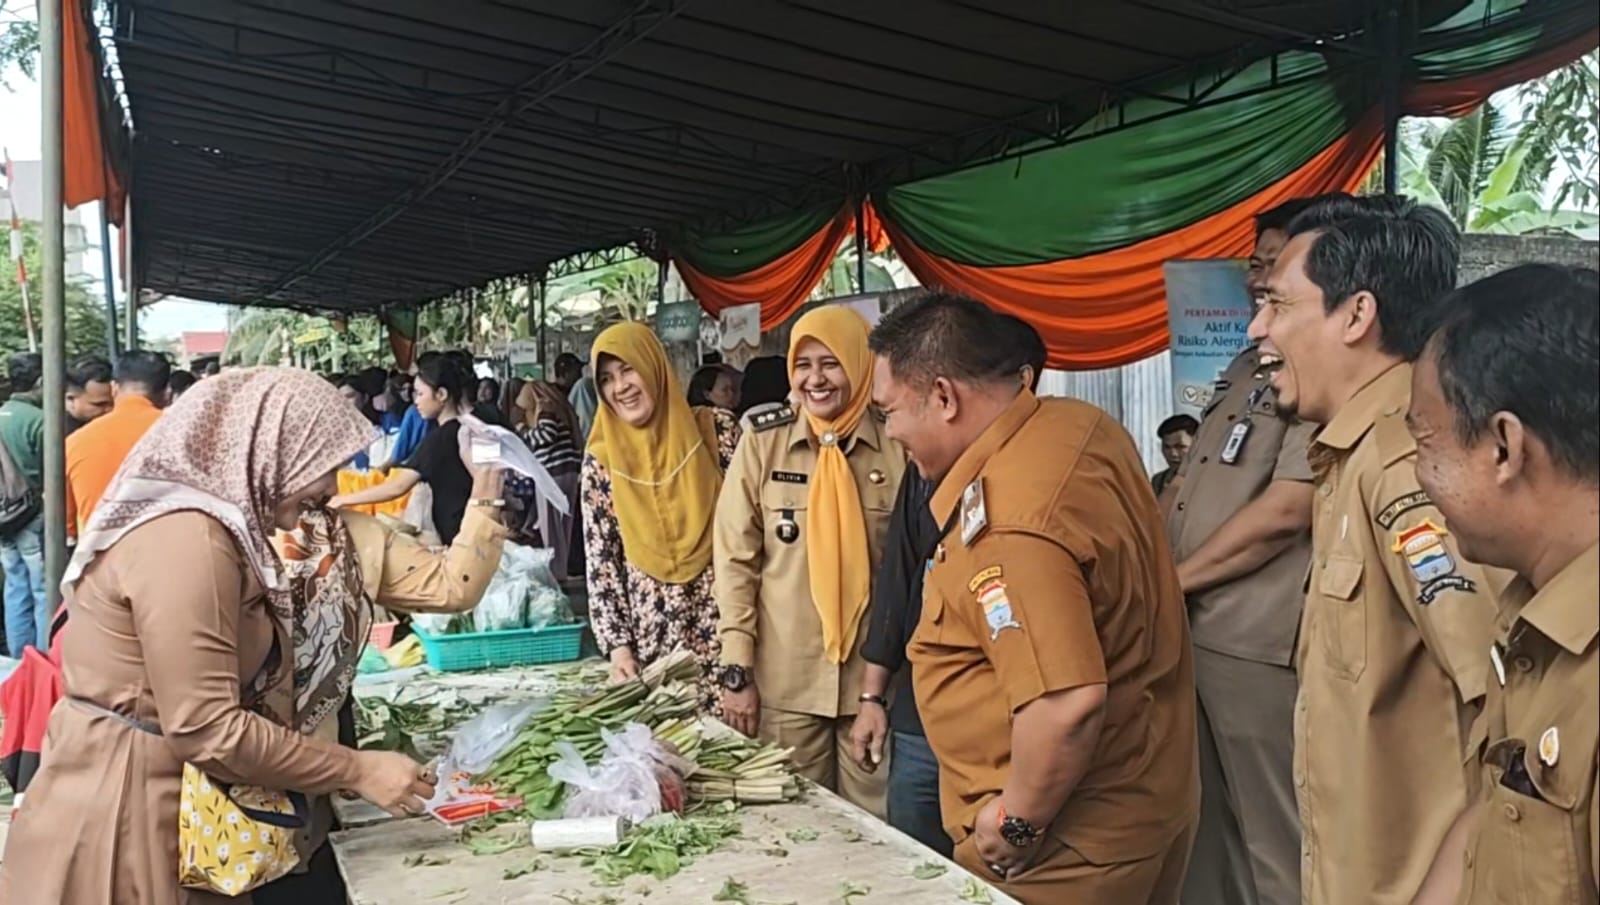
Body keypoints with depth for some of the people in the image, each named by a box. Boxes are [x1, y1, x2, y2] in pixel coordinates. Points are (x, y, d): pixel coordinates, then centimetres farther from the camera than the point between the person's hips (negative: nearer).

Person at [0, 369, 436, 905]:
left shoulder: (210, 523, 8)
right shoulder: (186, 538, -23)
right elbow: (208, 730, -25)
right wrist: (358, 772, -19)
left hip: (165, 792, 9)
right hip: (123, 806, -9)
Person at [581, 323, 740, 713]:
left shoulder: (717, 431, -2)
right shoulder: (601, 460, 2)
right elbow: (600, 560, 3)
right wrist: (617, 644, -4)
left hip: (727, 624, -1)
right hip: (651, 637, 1)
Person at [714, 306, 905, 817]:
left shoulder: (896, 447, -2)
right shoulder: (762, 442, -2)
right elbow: (735, 558, -1)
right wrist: (736, 668, -5)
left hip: (874, 677, 0)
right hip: (784, 680, 0)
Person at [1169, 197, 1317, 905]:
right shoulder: (1247, 367, 16)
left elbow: (1285, 513, -20)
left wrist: (1173, 580, -10)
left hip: (1257, 646, -9)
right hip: (1188, 634, 9)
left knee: (1272, 842, 4)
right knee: (1201, 826, 20)